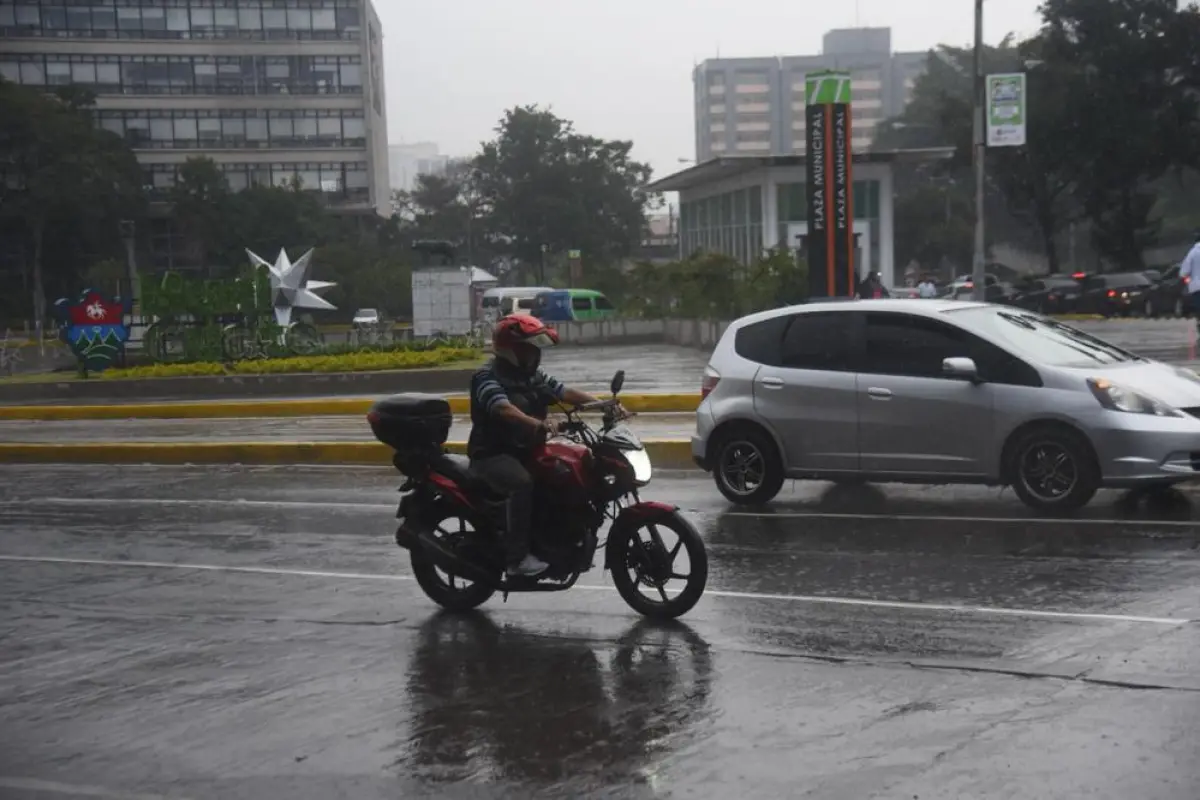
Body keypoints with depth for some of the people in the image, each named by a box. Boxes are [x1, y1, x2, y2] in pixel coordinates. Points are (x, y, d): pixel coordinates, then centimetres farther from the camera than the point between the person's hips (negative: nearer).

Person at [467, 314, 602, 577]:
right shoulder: (487, 377, -14)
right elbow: (504, 409, -32)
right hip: (493, 454, -8)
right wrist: (538, 424, -49)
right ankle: (518, 556, -31)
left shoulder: (533, 375, 12)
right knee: (522, 483, -35)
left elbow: (566, 393, 4)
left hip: (527, 450, 8)